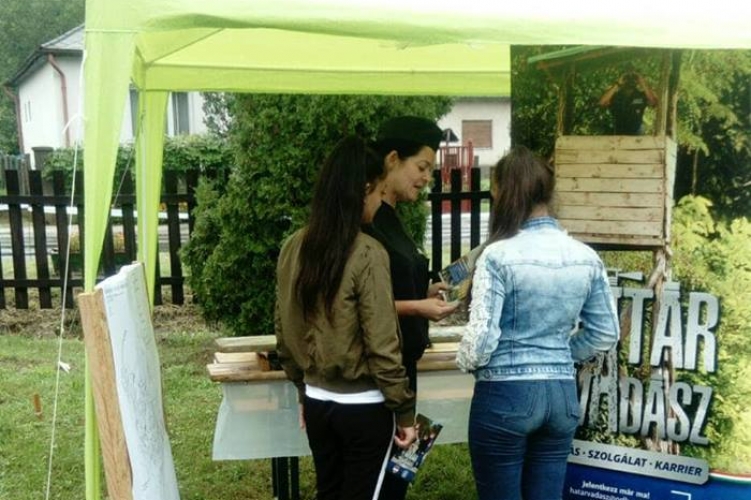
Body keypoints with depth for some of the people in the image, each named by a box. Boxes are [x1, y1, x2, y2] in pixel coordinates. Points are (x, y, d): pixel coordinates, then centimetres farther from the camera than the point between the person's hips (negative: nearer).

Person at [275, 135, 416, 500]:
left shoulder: (294, 247, -1)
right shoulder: (367, 254, -20)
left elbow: (284, 333, 7)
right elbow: (382, 345, -19)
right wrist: (404, 411, -7)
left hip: (317, 400, 6)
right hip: (363, 406, -6)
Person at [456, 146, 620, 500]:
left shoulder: (499, 255, -14)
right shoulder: (586, 257, 2)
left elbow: (481, 338, -16)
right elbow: (606, 334, 8)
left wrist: (465, 362, 4)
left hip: (505, 394, -5)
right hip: (562, 394, 5)